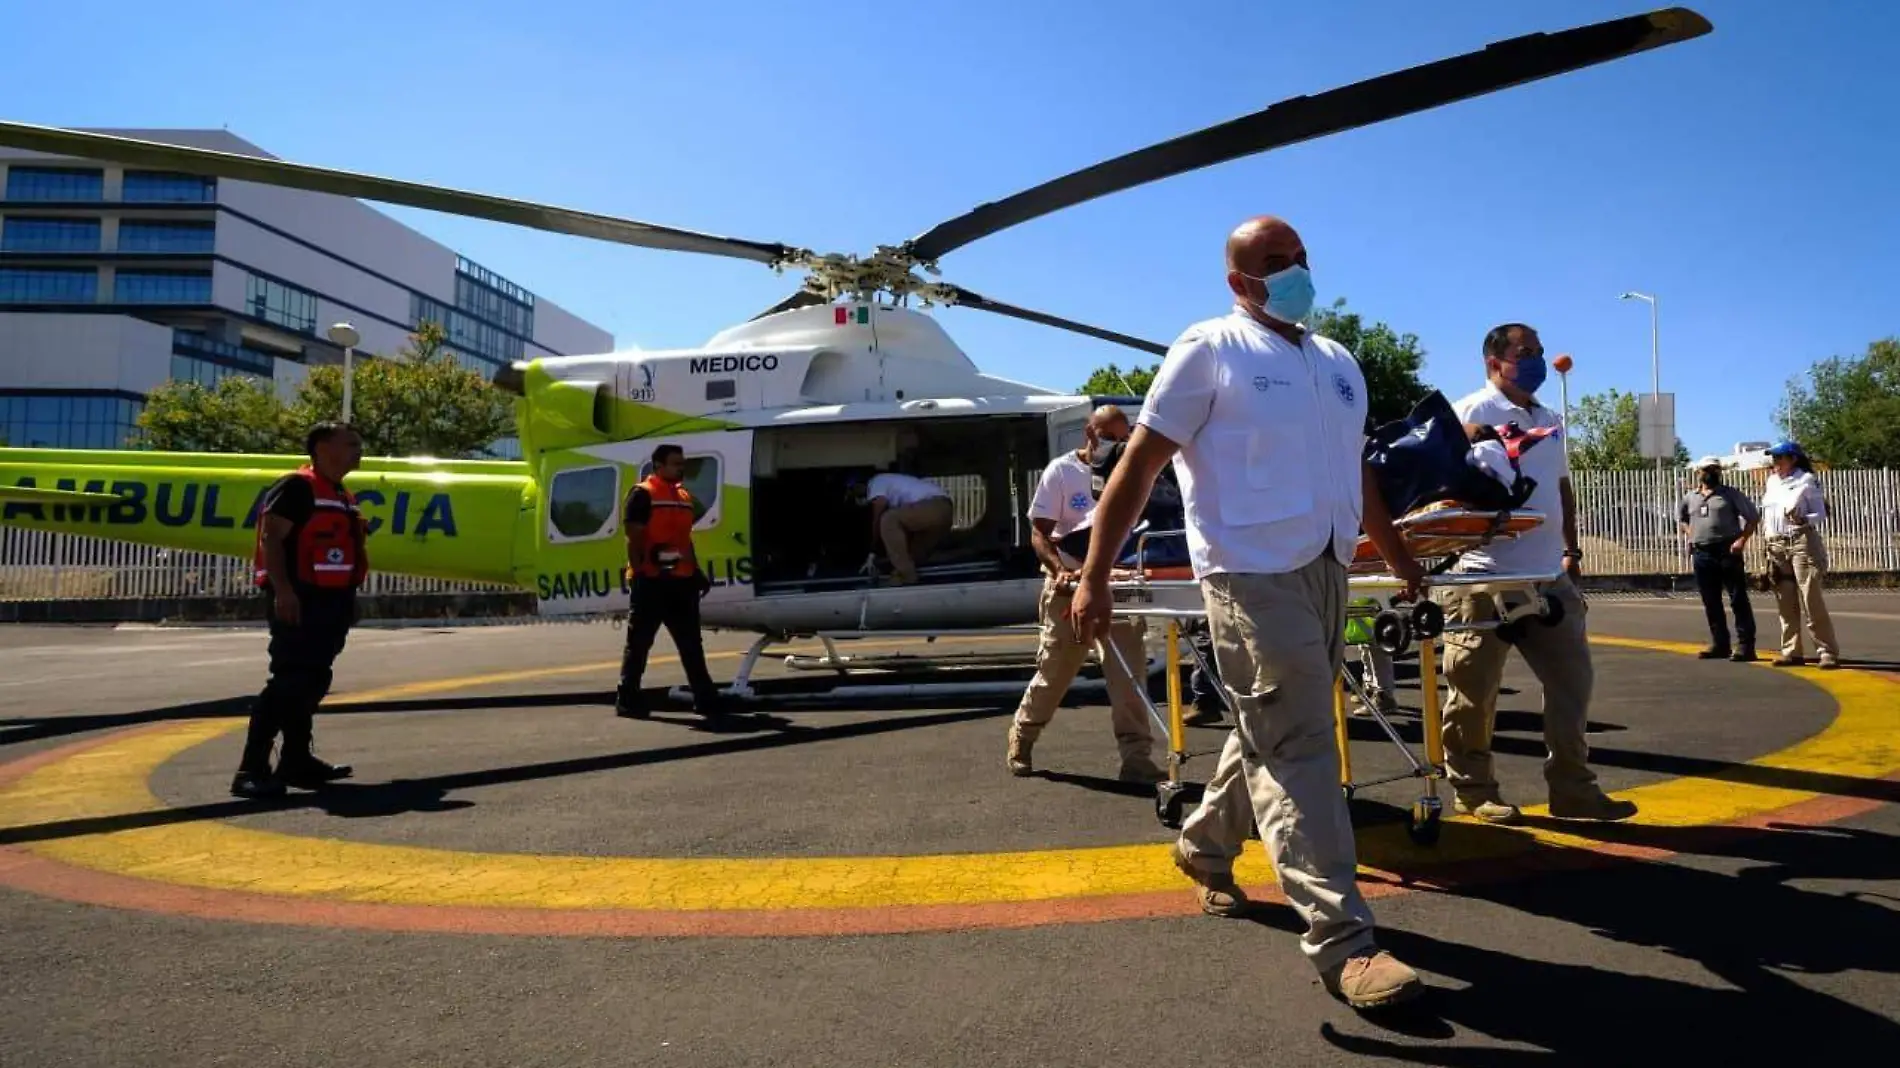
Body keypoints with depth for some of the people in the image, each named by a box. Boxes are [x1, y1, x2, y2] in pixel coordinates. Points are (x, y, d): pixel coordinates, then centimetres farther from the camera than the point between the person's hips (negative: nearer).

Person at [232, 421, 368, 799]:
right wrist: (282, 590, -25)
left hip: (331, 600, 10)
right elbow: (271, 538, -17)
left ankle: (297, 760, 21)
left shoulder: (343, 496, 19)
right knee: (289, 682, -13)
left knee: (312, 683, 13)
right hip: (298, 600, -10)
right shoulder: (296, 486, -9)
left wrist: (348, 600, 21)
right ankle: (252, 769, -10)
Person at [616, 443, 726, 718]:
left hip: (681, 580, 8)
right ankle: (627, 700, 7)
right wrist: (639, 573, -18)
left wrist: (697, 572, 17)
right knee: (639, 642, 0)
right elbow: (634, 539, -11)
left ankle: (704, 698, 15)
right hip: (652, 581, -8)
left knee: (691, 643, 10)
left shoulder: (684, 497, 18)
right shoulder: (643, 494, -6)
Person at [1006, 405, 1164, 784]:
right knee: (1054, 671, 8)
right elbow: (1039, 533, -6)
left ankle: (1136, 757, 0)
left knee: (1129, 672, -5)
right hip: (1070, 585, -2)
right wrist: (1059, 569, -25)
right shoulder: (1061, 471, -3)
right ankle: (1021, 737, 31)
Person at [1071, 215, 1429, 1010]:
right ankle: (1341, 937, -1)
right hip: (1254, 576, -7)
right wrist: (1094, 577, -14)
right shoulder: (1210, 350, -5)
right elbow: (1139, 465, -9)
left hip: (1328, 573, 8)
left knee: (1274, 736, 15)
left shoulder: (1339, 363, 17)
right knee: (1297, 748, -7)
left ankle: (1204, 847, 36)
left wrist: (1400, 559, 27)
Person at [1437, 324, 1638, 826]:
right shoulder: (1471, 413, -7)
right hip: (1486, 577, -8)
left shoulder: (1548, 419, 20)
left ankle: (1572, 789, 18)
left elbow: (1562, 487, 26)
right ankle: (1472, 789, 13)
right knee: (1475, 691, 0)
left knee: (1571, 680, 9)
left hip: (1549, 576, 8)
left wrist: (1571, 548, 22)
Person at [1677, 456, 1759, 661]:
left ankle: (1745, 646, -4)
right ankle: (1719, 644, 16)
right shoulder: (1690, 497, 14)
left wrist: (1742, 539, -10)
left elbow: (1753, 517, 1)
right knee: (1711, 602, 8)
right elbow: (1681, 517, 31)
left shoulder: (1730, 494, 3)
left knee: (1738, 599, -5)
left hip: (1727, 551, -4)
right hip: (1701, 554, 4)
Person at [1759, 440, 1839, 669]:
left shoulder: (1807, 480, -4)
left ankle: (1828, 652, -5)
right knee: (1785, 603, 6)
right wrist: (1768, 540, 12)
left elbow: (1821, 513, -5)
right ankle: (1792, 651, 11)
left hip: (1802, 543, -6)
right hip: (1777, 546, 6)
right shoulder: (1771, 482, 13)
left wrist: (1803, 520, -24)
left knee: (1812, 601, -9)